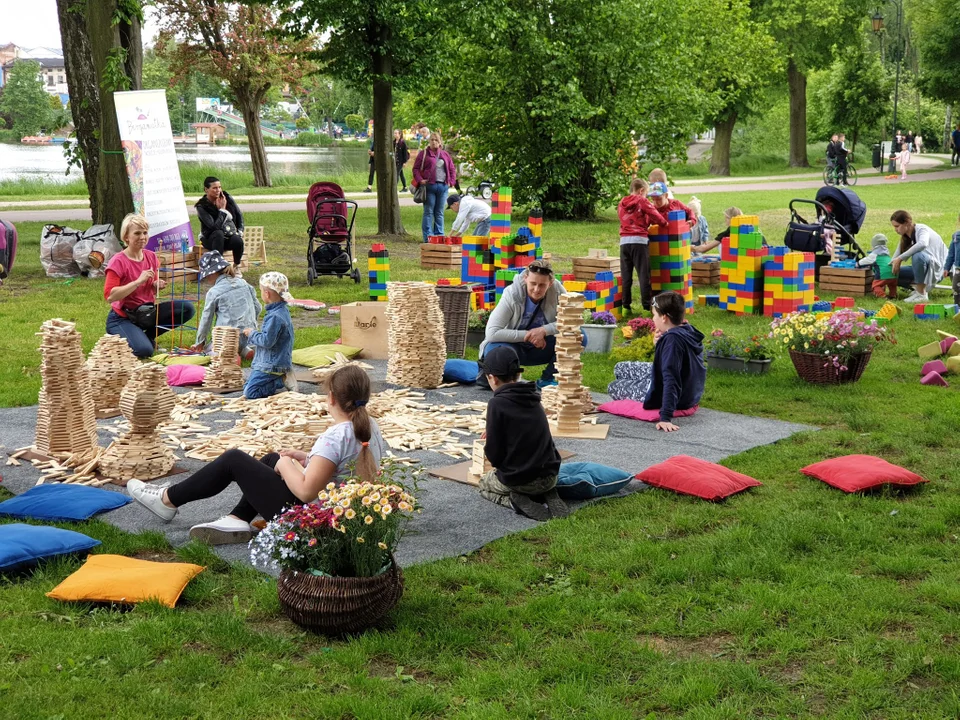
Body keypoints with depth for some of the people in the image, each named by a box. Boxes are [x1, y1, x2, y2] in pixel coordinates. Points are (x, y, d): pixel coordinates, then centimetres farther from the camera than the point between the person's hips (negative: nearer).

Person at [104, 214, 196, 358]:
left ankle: (148, 336, 5)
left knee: (187, 308, -11)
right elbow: (109, 296, -25)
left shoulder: (151, 257, 2)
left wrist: (157, 286, -10)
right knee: (144, 350, -29)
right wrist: (138, 281, -28)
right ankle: (117, 337, 6)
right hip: (123, 318, -6)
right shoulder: (118, 262, -16)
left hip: (147, 311, 6)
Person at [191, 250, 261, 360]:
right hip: (249, 336, 6)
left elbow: (206, 319, 1)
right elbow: (258, 307, 11)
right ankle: (245, 351, 5)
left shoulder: (213, 292, -8)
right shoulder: (243, 283, 6)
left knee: (208, 348, 15)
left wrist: (200, 342, 14)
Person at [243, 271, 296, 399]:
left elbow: (267, 341, -24)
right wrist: (253, 334, 14)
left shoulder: (275, 316, -23)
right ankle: (282, 378, 6)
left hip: (272, 366, -10)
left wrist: (252, 334, -8)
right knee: (247, 387, 15)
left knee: (250, 393, -14)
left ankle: (282, 381, -9)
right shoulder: (283, 311, 9)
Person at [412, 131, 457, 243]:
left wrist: (451, 182, 7)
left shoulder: (445, 155, 15)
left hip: (443, 186, 4)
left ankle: (439, 235, 13)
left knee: (439, 213, 9)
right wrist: (420, 180, -12)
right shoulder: (424, 154, 4)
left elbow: (452, 169, 18)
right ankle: (428, 237, -2)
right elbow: (416, 168, 2)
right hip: (429, 186, -4)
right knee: (428, 212, -3)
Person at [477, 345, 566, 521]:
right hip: (550, 475, 5)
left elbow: (494, 455, -13)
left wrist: (489, 447, 10)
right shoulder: (532, 398, 4)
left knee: (484, 483, 27)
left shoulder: (497, 403, -16)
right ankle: (548, 496, 7)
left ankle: (517, 502, -2)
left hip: (518, 479, -5)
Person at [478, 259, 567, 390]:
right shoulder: (512, 295, -24)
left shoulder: (556, 289, -18)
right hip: (514, 345, -3)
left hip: (542, 347, 3)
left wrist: (544, 330, -31)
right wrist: (527, 335, -29)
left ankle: (547, 379, -3)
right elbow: (491, 333, -29)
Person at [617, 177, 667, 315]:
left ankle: (626, 305, 7)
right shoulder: (642, 202, -2)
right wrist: (664, 222, 9)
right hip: (639, 241, -5)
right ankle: (647, 306, -2)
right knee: (644, 275, -1)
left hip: (624, 241, 5)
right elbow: (654, 215, -9)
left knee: (625, 275, 7)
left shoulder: (621, 204, 14)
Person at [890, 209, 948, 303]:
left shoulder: (921, 229, -18)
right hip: (922, 266, 8)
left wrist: (900, 258, -41)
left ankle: (921, 294, -26)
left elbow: (923, 244, -42)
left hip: (937, 268, -8)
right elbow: (895, 258, 4)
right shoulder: (906, 237, 6)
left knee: (918, 256, -39)